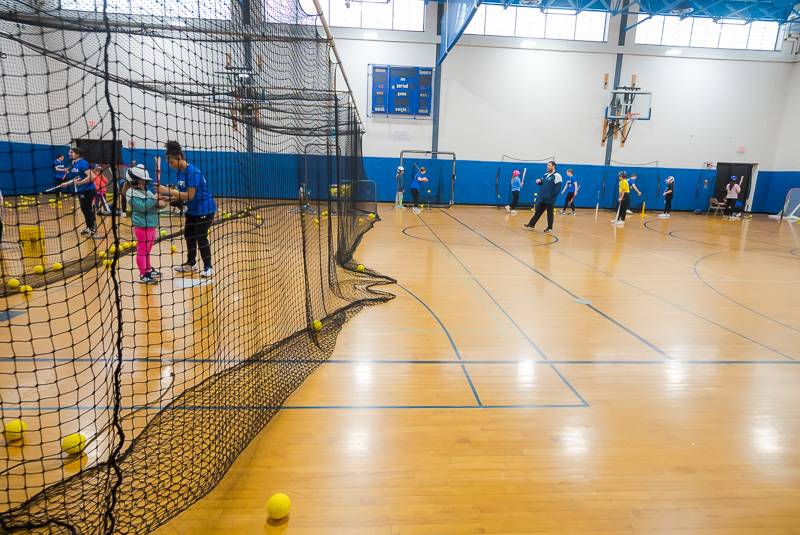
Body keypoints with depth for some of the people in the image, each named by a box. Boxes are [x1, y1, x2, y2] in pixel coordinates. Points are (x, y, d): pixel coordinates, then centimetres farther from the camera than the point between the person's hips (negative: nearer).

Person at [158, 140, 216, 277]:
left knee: (201, 238, -6)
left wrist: (168, 190, -27)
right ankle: (190, 263, 29)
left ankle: (208, 267, 5)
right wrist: (170, 198, -10)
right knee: (188, 235, 15)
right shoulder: (180, 172, 3)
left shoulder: (192, 172, -23)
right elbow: (182, 193, 7)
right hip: (192, 210, 9)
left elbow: (190, 195, -27)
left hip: (205, 209, -9)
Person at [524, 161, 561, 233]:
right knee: (538, 212, 10)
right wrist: (539, 181, 4)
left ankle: (550, 228, 13)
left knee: (549, 214, 3)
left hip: (549, 200, -7)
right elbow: (542, 183, 28)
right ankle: (531, 225, 14)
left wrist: (552, 197, -18)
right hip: (542, 199, 7)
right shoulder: (545, 175, 14)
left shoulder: (557, 176, -11)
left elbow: (557, 188, -16)